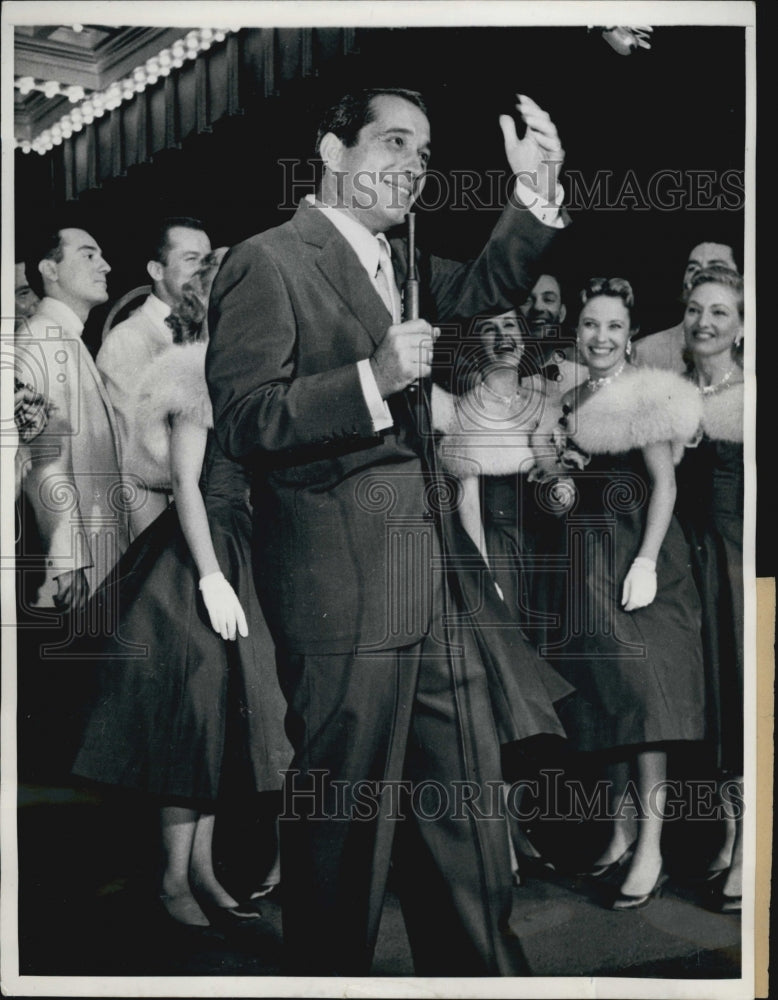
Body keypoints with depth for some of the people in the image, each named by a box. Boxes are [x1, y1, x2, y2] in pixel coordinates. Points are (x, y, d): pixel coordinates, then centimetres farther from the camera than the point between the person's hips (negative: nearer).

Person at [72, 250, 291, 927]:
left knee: (220, 714, 10)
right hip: (195, 562, -8)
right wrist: (211, 578, -19)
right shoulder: (200, 375, -8)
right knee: (194, 707, -3)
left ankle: (202, 867, 19)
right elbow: (186, 482, -13)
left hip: (238, 558, 8)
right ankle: (175, 876, 8)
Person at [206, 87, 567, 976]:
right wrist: (372, 379, -25)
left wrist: (536, 194, 6)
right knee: (345, 820, 4)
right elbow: (241, 419, -15)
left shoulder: (395, 264, 17)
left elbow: (483, 287, 21)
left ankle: (481, 972, 32)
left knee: (465, 795, 17)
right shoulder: (267, 264, -9)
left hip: (429, 582, 9)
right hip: (343, 590, -9)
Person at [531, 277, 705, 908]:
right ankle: (621, 829, 20)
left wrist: (646, 561, -20)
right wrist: (555, 469, -1)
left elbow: (665, 482, -13)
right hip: (586, 558, 7)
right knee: (602, 690, 9)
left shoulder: (647, 393, -7)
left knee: (642, 687, -7)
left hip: (636, 551, -7)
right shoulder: (573, 403, 13)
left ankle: (651, 847, -2)